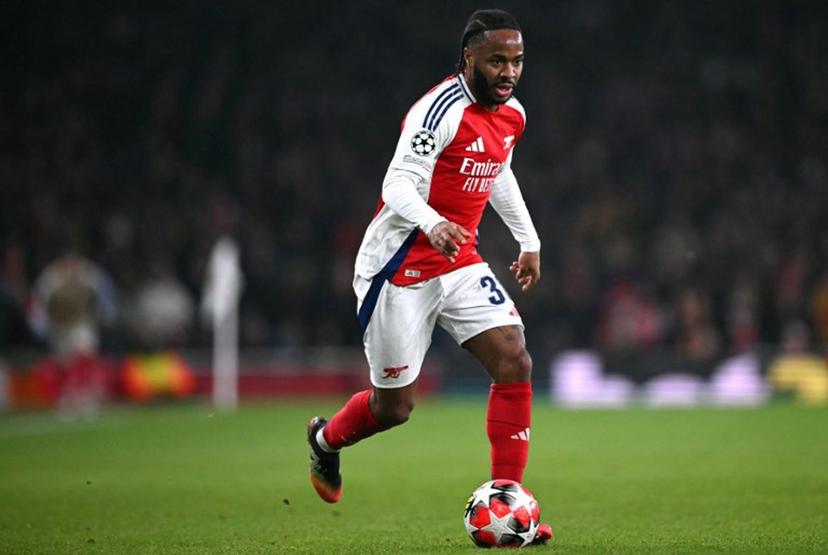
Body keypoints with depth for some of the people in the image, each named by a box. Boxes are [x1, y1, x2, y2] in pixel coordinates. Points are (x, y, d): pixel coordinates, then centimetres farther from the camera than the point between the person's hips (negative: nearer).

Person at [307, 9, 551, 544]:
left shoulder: (512, 114, 5)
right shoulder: (442, 110, -21)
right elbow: (399, 183, -30)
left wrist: (529, 242, 25)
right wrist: (433, 224, -48)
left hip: (460, 261, 7)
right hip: (400, 268, -7)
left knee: (515, 363, -12)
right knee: (394, 407, 2)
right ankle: (326, 439, 37)